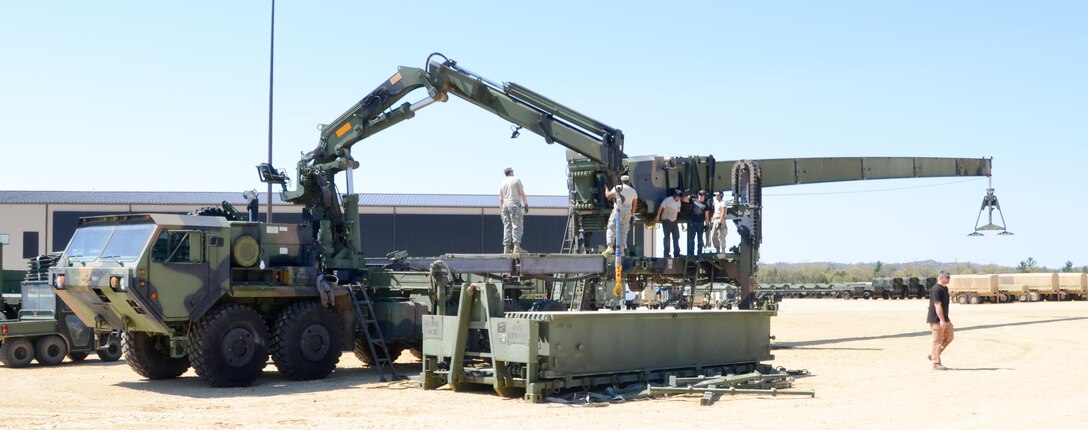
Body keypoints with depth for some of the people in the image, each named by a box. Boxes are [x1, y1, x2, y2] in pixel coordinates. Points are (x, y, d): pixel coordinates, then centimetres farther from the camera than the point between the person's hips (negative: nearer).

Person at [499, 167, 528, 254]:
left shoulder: (502, 183, 14)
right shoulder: (516, 180, 0)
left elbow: (501, 199, 14)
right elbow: (522, 193, -6)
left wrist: (501, 210, 18)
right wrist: (526, 204, -4)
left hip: (505, 205, 5)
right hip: (515, 204, -5)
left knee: (507, 227, 6)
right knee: (517, 226, -7)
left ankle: (506, 248, 1)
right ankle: (516, 247, -17)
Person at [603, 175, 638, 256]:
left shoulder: (617, 188, -2)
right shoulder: (633, 191, 11)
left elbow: (608, 195, 7)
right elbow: (635, 204, 17)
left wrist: (606, 189, 28)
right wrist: (632, 213, 33)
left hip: (618, 210, -4)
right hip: (628, 212, 4)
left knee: (611, 228, -4)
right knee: (623, 231, 9)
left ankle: (610, 247, -18)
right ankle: (621, 250, 5)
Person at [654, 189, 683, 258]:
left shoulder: (679, 201, 8)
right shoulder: (668, 200, -15)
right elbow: (661, 207, -18)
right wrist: (658, 216, -24)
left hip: (674, 221, 7)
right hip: (666, 220, -7)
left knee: (676, 237, 5)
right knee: (667, 237, -3)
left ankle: (676, 253, 11)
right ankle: (666, 254, 2)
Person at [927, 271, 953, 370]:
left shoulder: (945, 288, 14)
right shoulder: (936, 289, -18)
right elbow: (937, 305, -23)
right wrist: (942, 320, -27)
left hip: (944, 319, 10)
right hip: (937, 320, -10)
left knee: (948, 337, 13)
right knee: (938, 341, -6)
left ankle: (932, 355, 20)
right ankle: (936, 363, 0)